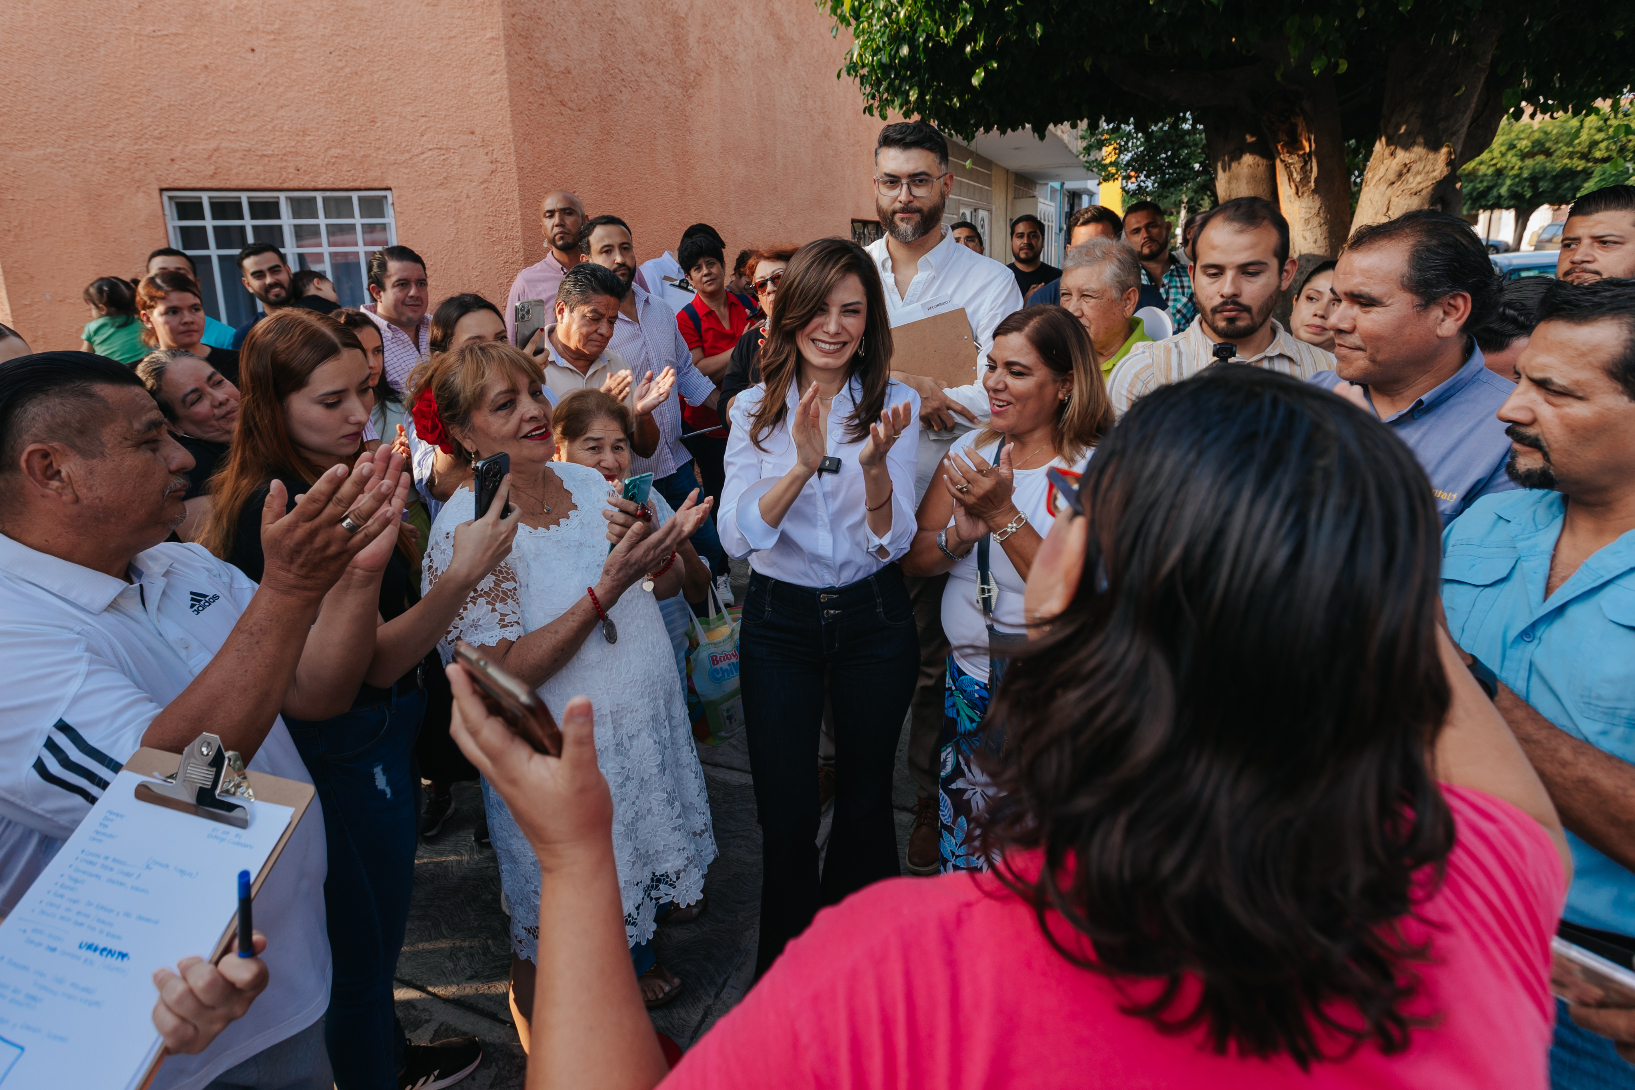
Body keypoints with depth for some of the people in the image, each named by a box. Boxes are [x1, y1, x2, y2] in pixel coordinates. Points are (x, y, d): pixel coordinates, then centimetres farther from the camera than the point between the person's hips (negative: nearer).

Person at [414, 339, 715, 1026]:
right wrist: (605, 590, -34)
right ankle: (537, 1028, 46)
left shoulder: (587, 482, -2)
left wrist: (663, 549, -18)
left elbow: (665, 586, 5)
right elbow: (505, 675, -26)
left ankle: (636, 962, 56)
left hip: (644, 724, 6)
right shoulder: (464, 529, -21)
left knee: (635, 865, 27)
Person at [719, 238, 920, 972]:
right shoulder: (755, 409, -4)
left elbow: (892, 542, -12)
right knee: (785, 813, 6)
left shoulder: (892, 403, -6)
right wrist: (803, 465, -30)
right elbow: (737, 537, -15)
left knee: (865, 799, 17)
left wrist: (874, 462, -30)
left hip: (873, 617, 0)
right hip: (779, 619, 0)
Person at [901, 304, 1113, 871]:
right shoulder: (969, 451, 4)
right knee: (961, 855, 17)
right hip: (968, 682, 5)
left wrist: (1002, 515, -25)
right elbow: (914, 558, 3)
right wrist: (963, 533, -17)